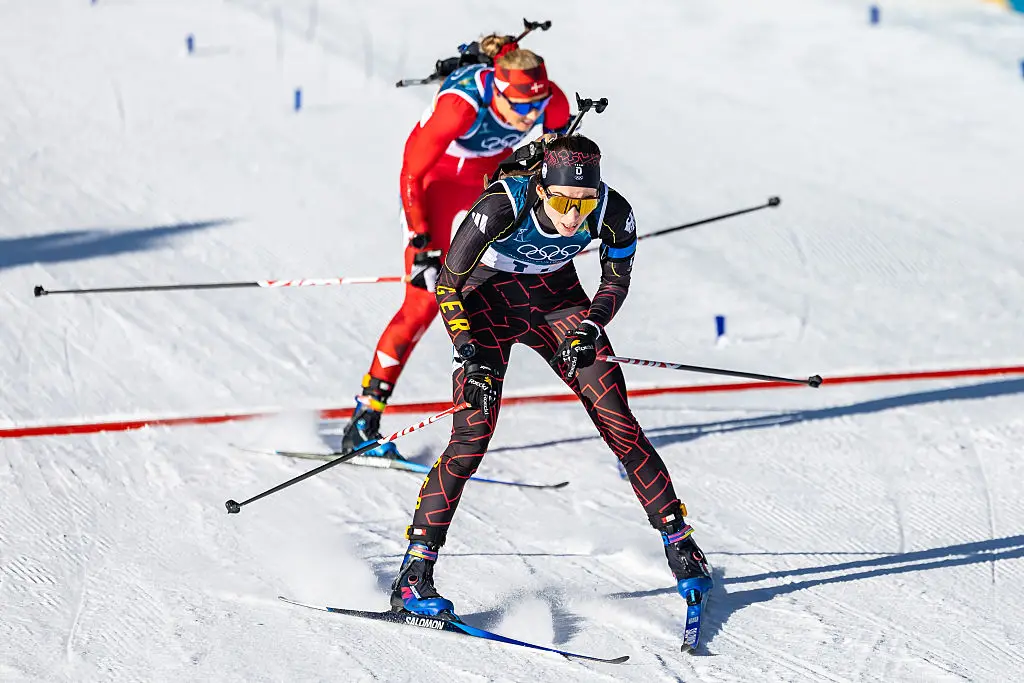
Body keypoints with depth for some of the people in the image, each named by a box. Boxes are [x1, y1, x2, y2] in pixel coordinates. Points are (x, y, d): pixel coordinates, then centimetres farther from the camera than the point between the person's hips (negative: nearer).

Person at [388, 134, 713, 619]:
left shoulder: (613, 214, -24)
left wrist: (590, 328, -20)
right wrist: (471, 356, -31)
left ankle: (679, 542, 14)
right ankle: (413, 577, -14)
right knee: (474, 434, -17)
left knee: (617, 422, -4)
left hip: (557, 297, 3)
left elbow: (616, 280, -4)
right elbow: (448, 284, -22)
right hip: (487, 301, -3)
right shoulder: (502, 206, -34)